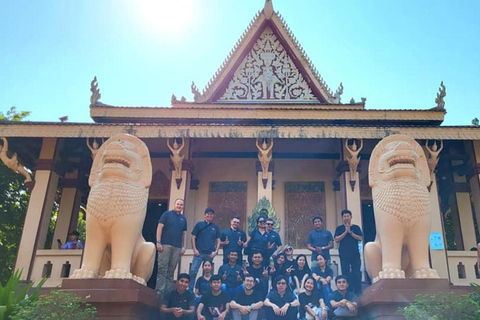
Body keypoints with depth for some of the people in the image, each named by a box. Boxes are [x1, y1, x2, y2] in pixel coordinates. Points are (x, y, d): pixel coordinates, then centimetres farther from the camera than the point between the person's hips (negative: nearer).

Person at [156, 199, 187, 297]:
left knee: (171, 271, 6)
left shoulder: (183, 218, 15)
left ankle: (167, 291, 11)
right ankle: (159, 291, -5)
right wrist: (158, 242, -11)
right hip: (165, 245, -4)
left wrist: (184, 247, 8)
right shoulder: (167, 214, 4)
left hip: (177, 247, 4)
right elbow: (160, 227, -2)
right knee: (162, 269, -6)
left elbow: (184, 233, 17)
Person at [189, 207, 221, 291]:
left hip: (210, 254, 2)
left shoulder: (215, 227, 9)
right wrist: (194, 249, -7)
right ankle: (190, 289, -1)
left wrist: (216, 251, -1)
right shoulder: (199, 224, 4)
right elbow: (193, 238, 3)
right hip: (199, 253, -2)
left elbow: (218, 241, 11)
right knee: (193, 271, -9)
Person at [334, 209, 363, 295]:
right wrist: (346, 231, -10)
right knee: (346, 275, 2)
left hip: (355, 255, 0)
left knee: (357, 274, -3)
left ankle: (358, 293, 5)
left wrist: (350, 232, -10)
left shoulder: (356, 227, 9)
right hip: (344, 256, 0)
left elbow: (360, 238, -2)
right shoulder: (339, 228, 8)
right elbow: (337, 239, -3)